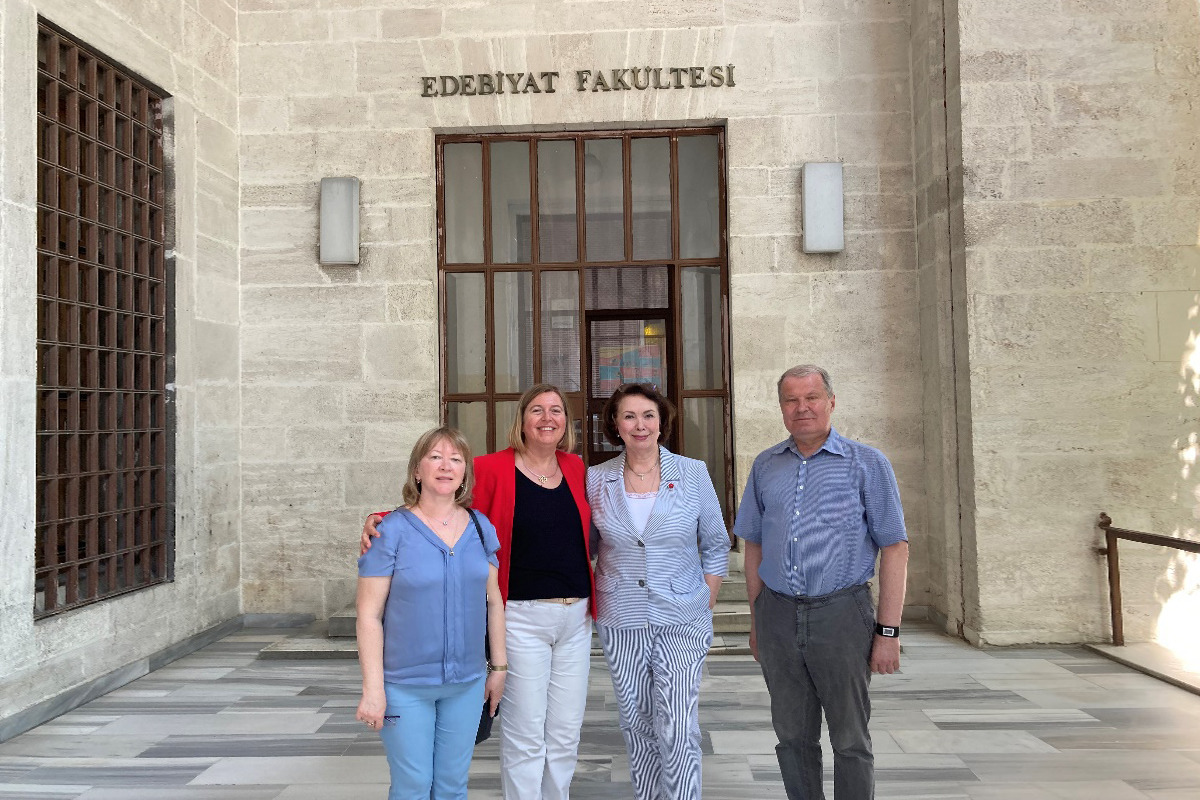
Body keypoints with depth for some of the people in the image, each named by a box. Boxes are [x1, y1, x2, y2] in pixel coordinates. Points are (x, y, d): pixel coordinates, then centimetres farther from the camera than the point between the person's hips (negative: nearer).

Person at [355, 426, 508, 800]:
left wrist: (499, 666, 10)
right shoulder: (392, 531, -10)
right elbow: (369, 615, -10)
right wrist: (373, 688, -12)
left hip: (467, 683, 4)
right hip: (405, 686, -4)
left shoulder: (481, 529, 3)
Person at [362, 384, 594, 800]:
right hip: (523, 617, -4)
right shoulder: (494, 469, -7)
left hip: (576, 616, 5)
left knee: (565, 732, 13)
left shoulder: (575, 468, 7)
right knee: (525, 733, 3)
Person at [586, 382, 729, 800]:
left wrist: (706, 606, 2)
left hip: (682, 622, -2)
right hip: (620, 623, 2)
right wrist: (587, 603, 5)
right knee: (636, 726, 13)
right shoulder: (596, 479, 0)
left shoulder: (693, 473, -3)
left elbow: (716, 545, 5)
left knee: (678, 732, -5)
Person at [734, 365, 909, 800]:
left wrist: (888, 631, -9)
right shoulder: (765, 466, 9)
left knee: (850, 740, 6)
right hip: (778, 615, 4)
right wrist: (756, 621, 12)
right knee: (793, 736, 13)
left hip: (841, 613, -3)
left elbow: (894, 548, -4)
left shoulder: (867, 463, -2)